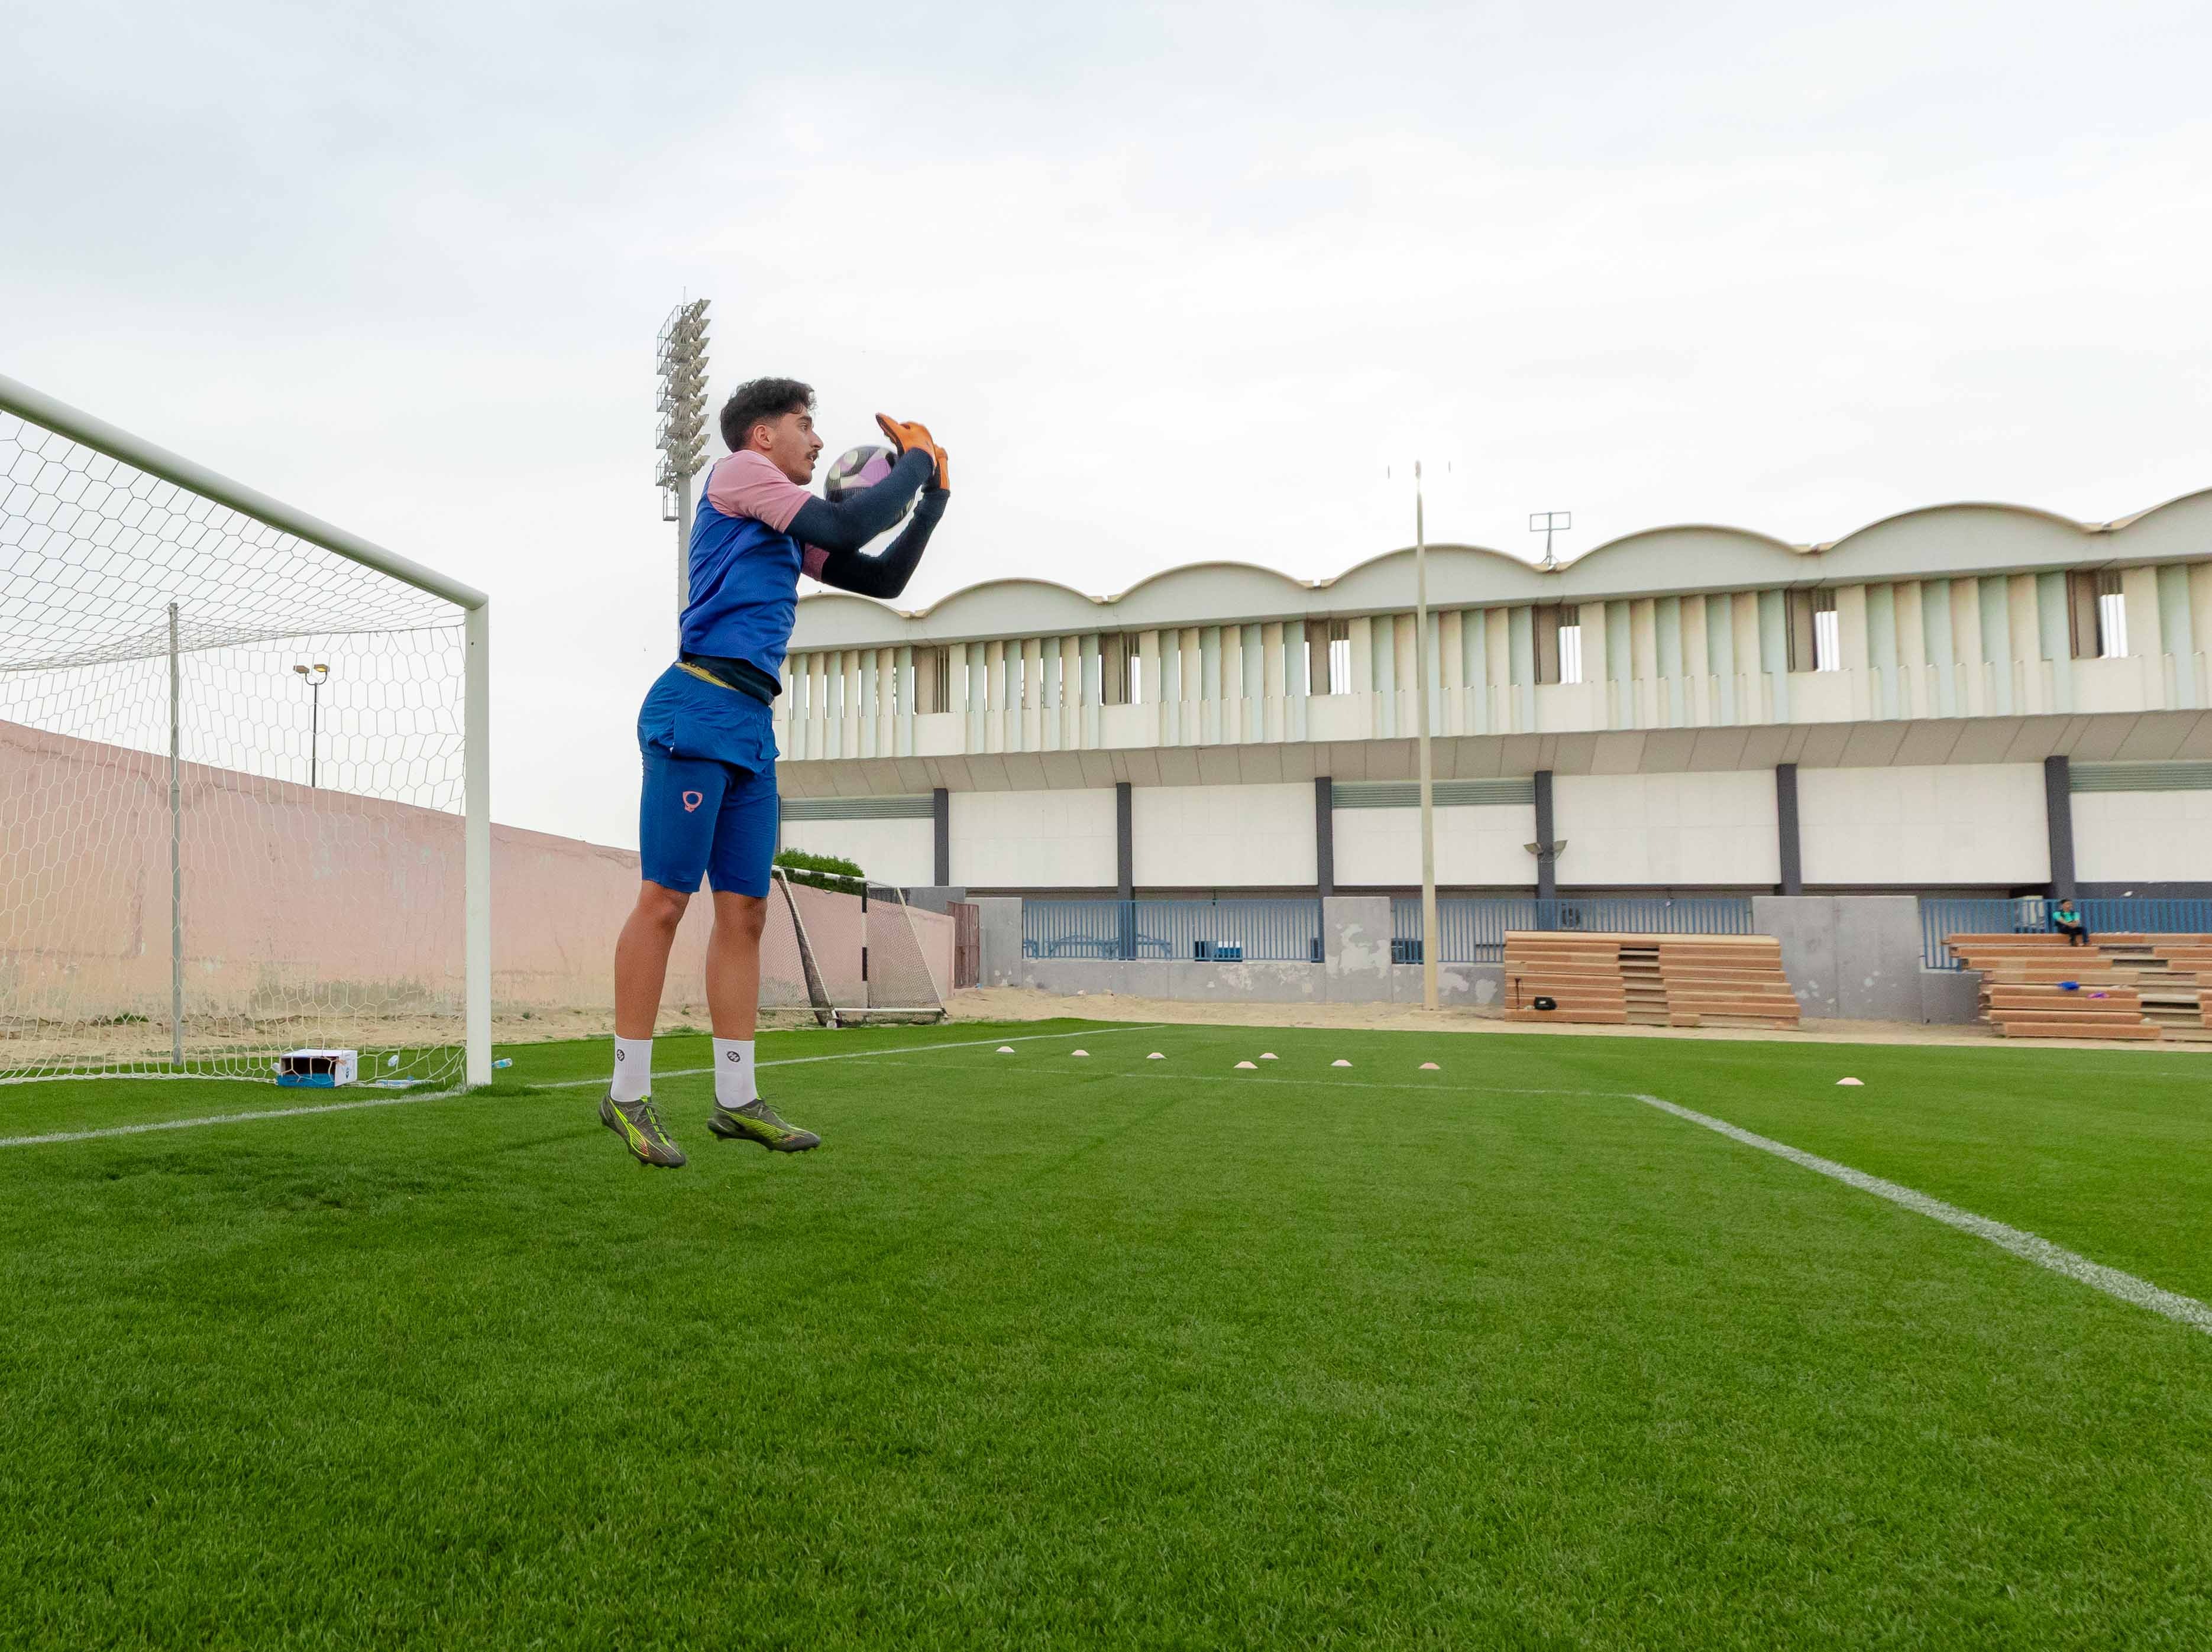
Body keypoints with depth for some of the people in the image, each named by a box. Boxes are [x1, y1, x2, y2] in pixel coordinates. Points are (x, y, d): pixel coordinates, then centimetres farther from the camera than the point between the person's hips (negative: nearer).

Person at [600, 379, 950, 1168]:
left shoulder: (791, 530, 26)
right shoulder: (738, 471, 2)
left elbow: (882, 579, 27)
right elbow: (846, 526, -9)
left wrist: (931, 501, 17)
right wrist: (916, 461, 4)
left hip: (752, 727, 9)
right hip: (698, 708, -9)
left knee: (744, 911, 6)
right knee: (664, 898, -8)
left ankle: (736, 1100, 10)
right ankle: (628, 1094, -1)